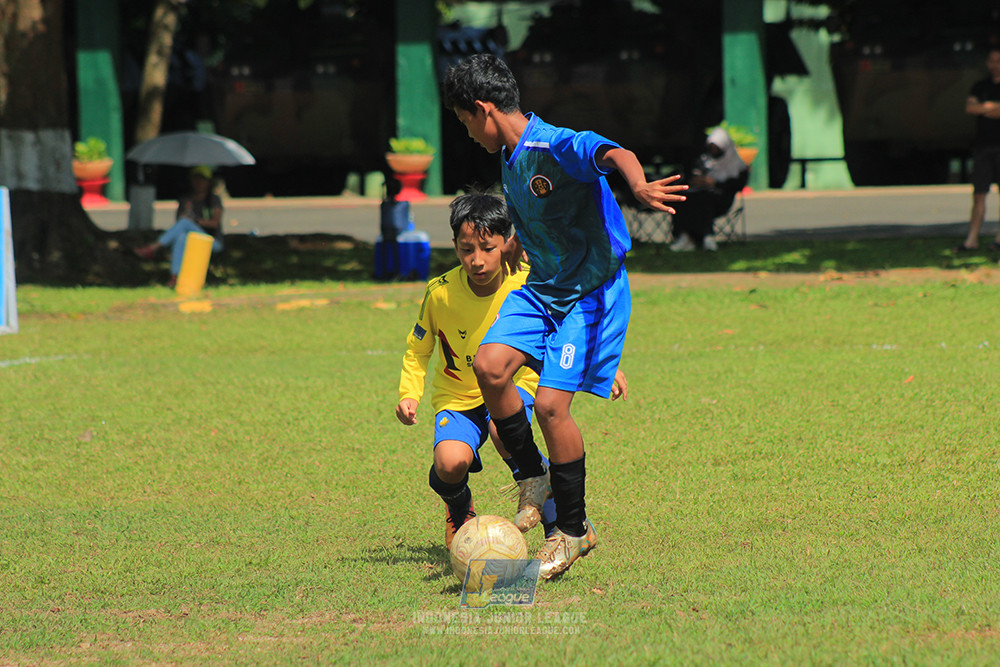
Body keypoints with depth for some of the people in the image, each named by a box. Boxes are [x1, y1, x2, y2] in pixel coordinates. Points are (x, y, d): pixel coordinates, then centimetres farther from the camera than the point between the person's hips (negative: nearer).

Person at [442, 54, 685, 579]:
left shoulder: (556, 146, -21)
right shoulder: (510, 160, 9)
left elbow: (618, 156, -41)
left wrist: (639, 187, -61)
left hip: (591, 292, -8)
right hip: (542, 288, 8)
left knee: (551, 403, -14)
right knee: (490, 364, -16)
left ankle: (574, 530, 4)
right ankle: (533, 477, 5)